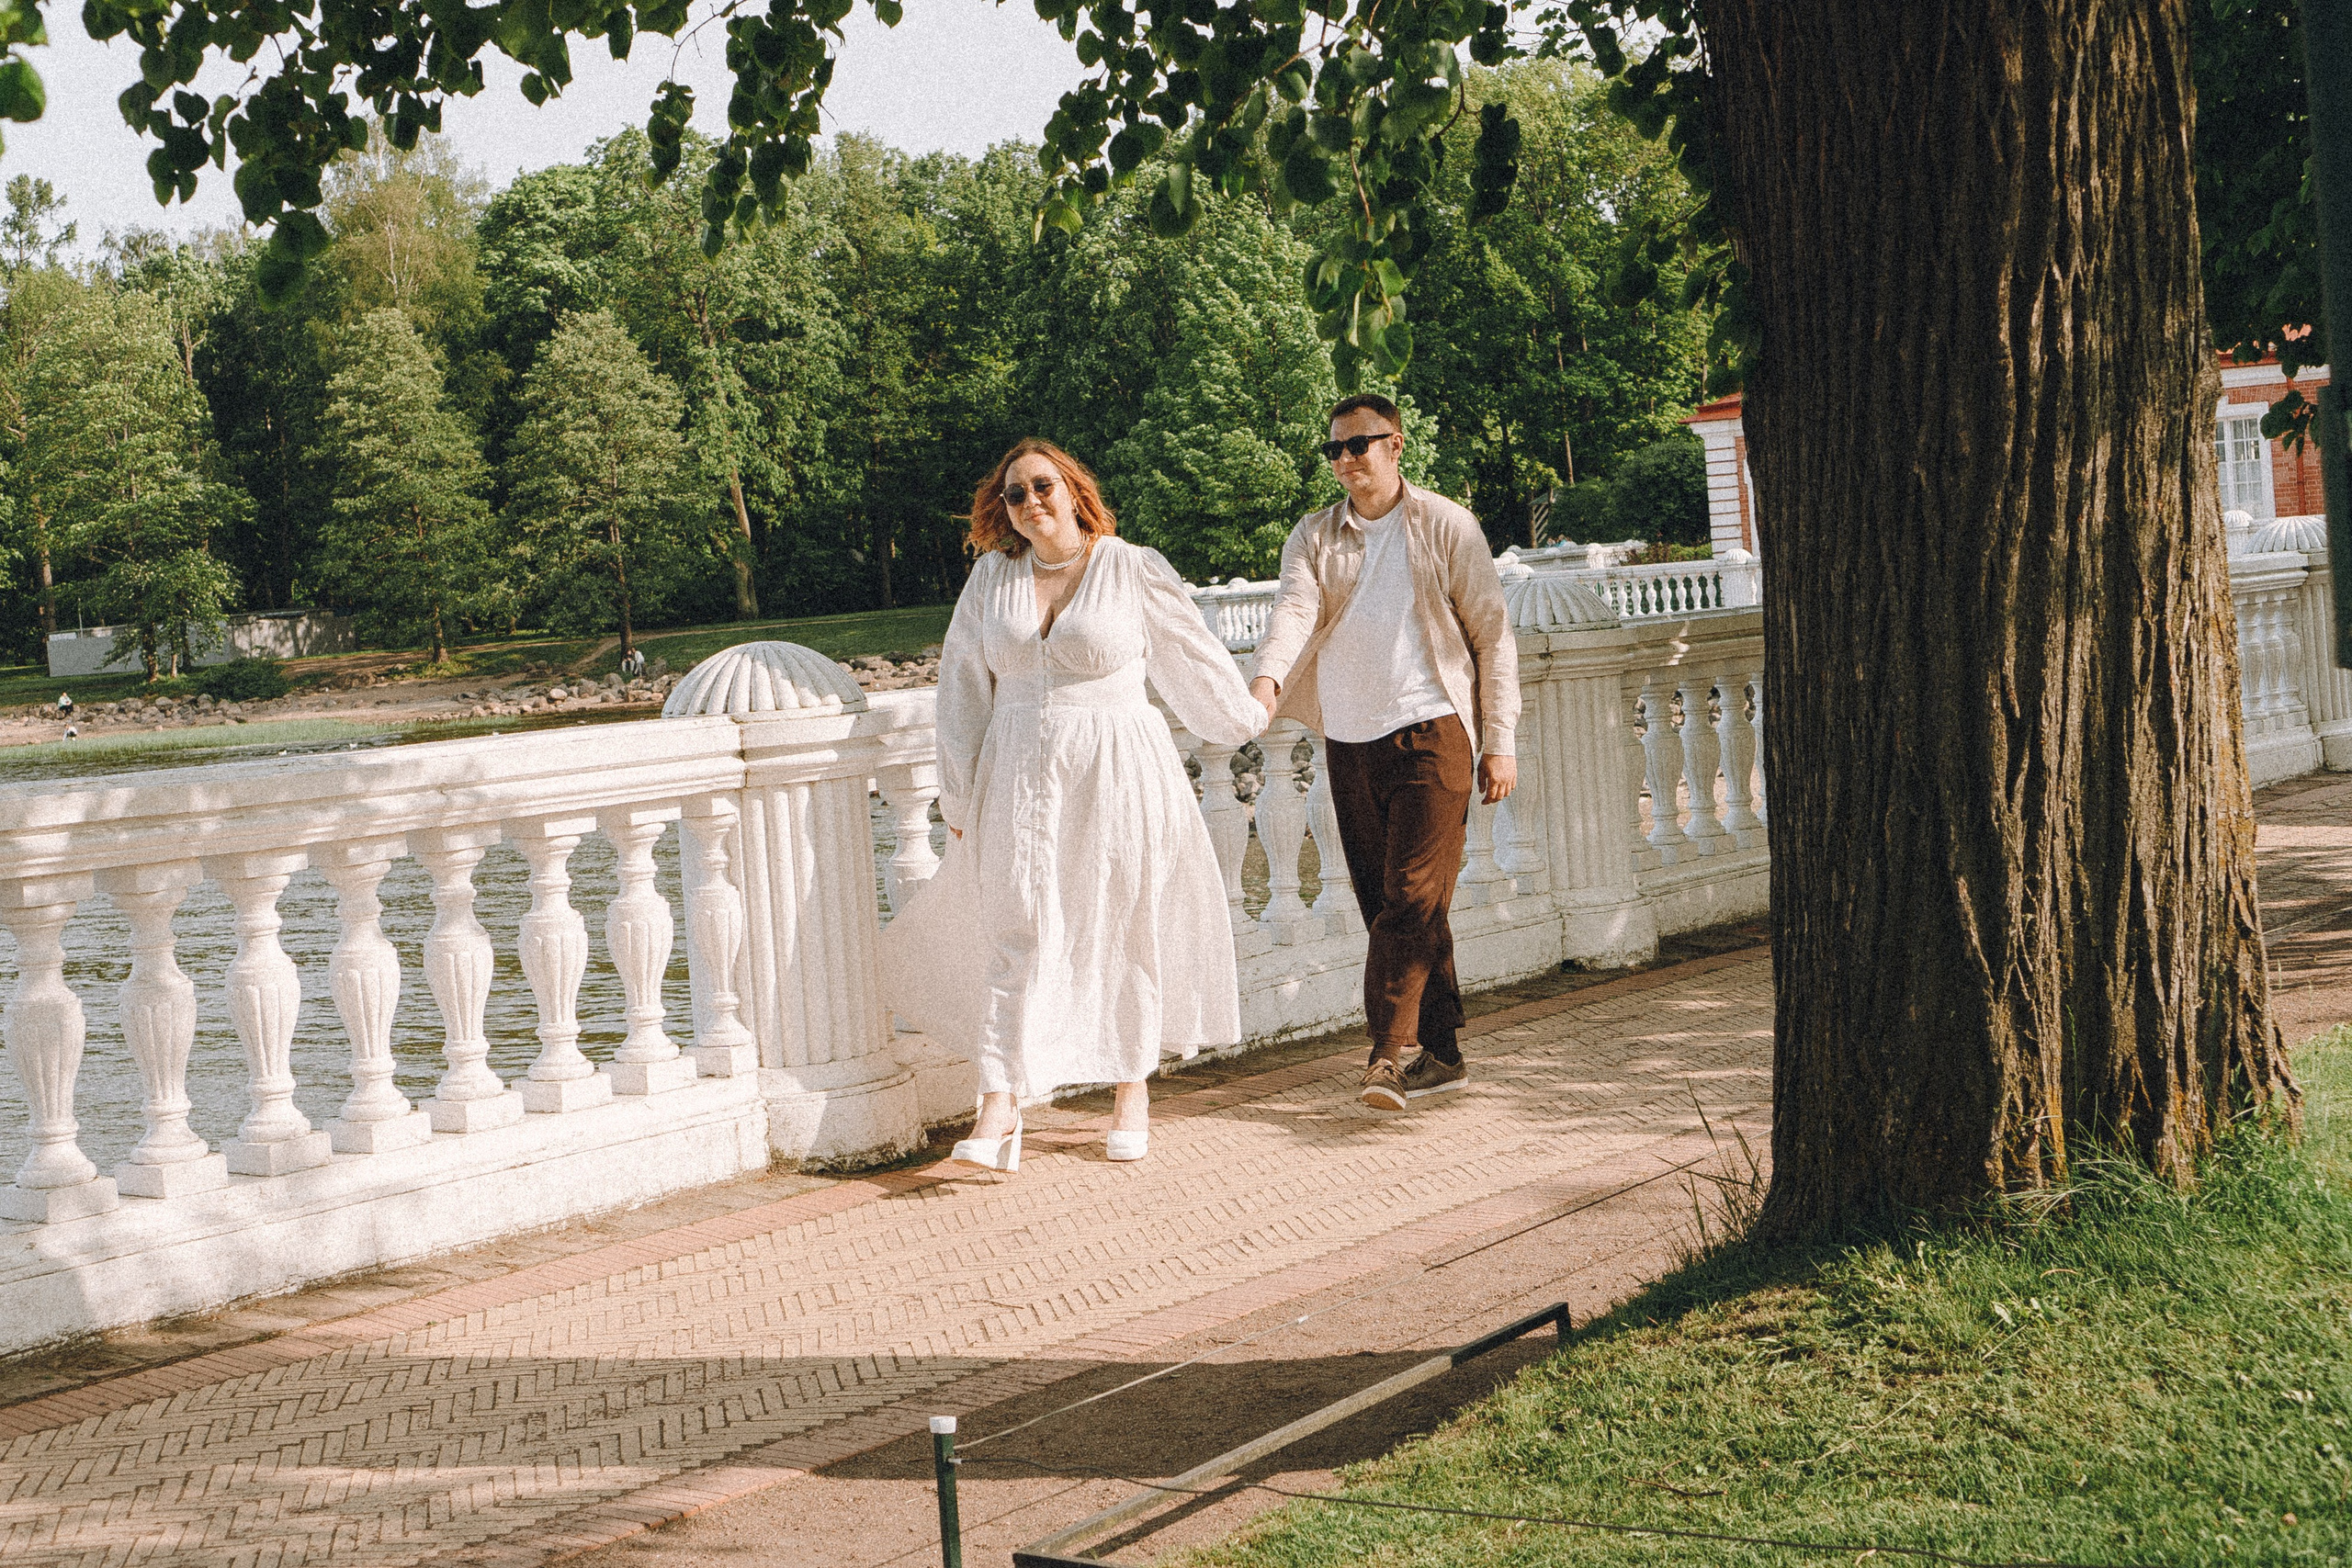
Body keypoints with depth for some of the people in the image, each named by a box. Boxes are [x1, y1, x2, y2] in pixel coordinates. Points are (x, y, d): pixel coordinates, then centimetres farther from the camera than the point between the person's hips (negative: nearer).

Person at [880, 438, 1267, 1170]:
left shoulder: (1134, 571, -1)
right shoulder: (992, 577, 6)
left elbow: (1193, 657, 12)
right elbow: (964, 688, 12)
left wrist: (1244, 720, 23)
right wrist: (959, 795, 12)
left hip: (1118, 776, -2)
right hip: (1020, 780, 2)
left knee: (1123, 930, 5)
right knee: (1016, 931, -5)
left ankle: (1132, 1088, 20)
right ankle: (1000, 1104, -9)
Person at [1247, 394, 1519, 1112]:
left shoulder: (1446, 527, 2)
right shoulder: (1313, 536, 10)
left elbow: (1493, 636, 4)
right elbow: (1294, 609, -9)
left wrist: (1499, 742, -1)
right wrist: (1266, 681, -30)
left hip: (1430, 732, -4)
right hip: (1349, 742, 4)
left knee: (1414, 896, -13)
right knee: (1383, 899, 7)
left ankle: (1390, 1052, -16)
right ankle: (1440, 1053, 16)